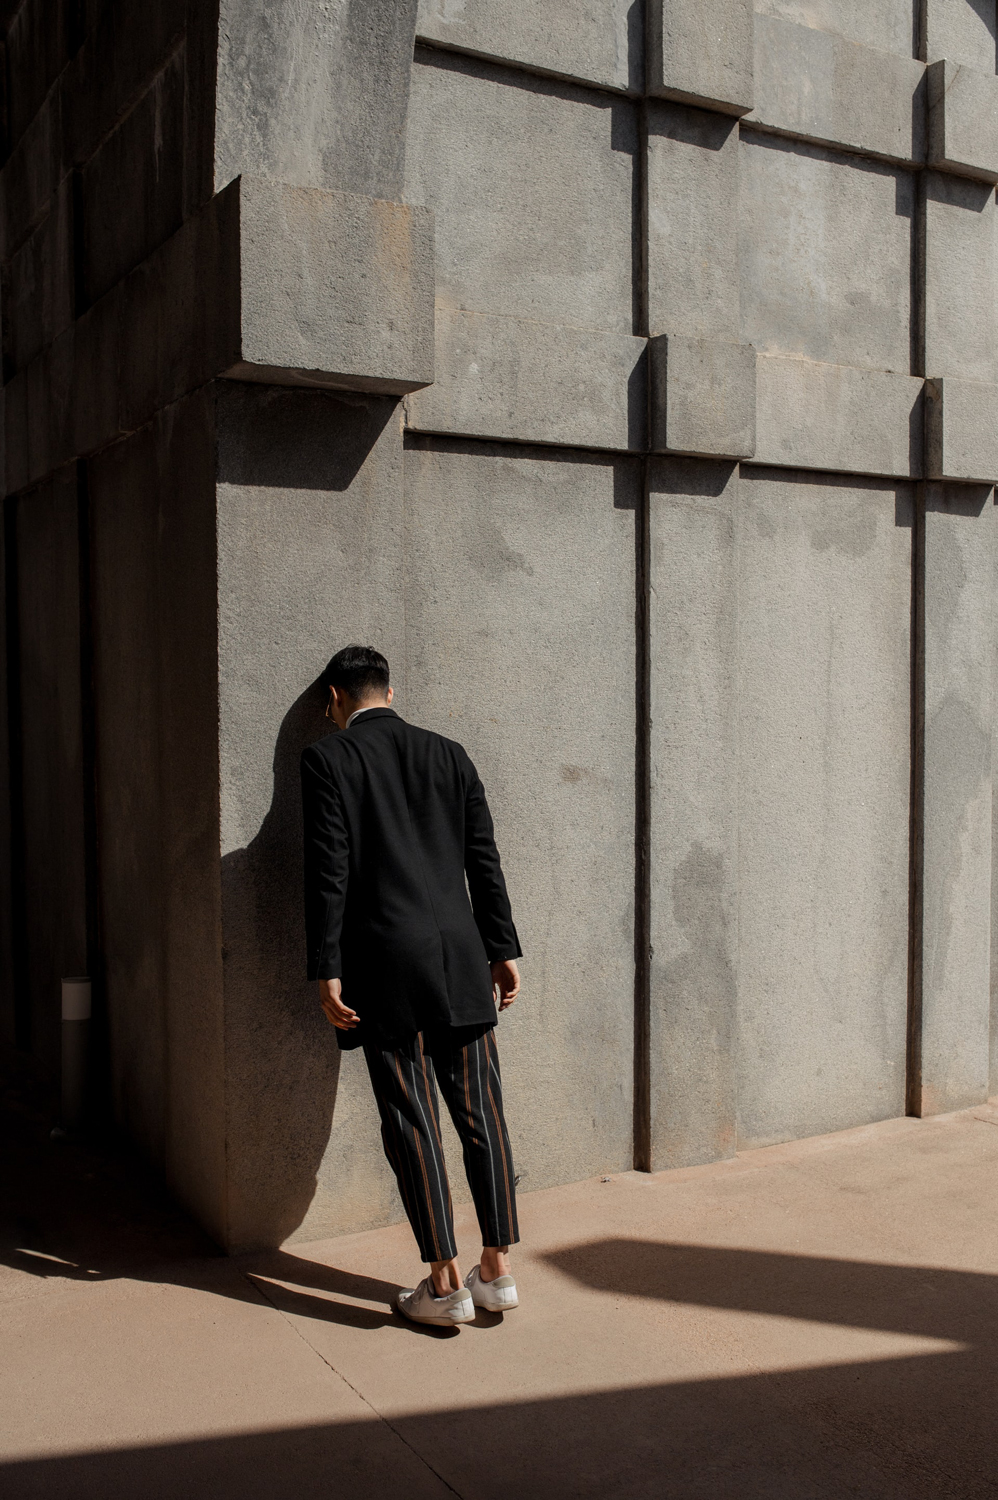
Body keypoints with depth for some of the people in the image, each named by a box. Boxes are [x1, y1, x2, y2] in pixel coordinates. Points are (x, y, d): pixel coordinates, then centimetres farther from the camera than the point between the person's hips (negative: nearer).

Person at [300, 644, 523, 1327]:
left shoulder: (327, 759, -2)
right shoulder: (449, 754, 10)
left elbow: (328, 872, -9)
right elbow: (484, 860, 8)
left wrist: (327, 970, -6)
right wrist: (504, 950, 13)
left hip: (385, 969, -4)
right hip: (461, 962, 4)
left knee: (412, 1123, 3)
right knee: (481, 1113, 9)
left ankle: (446, 1284, 8)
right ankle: (498, 1269, 18)